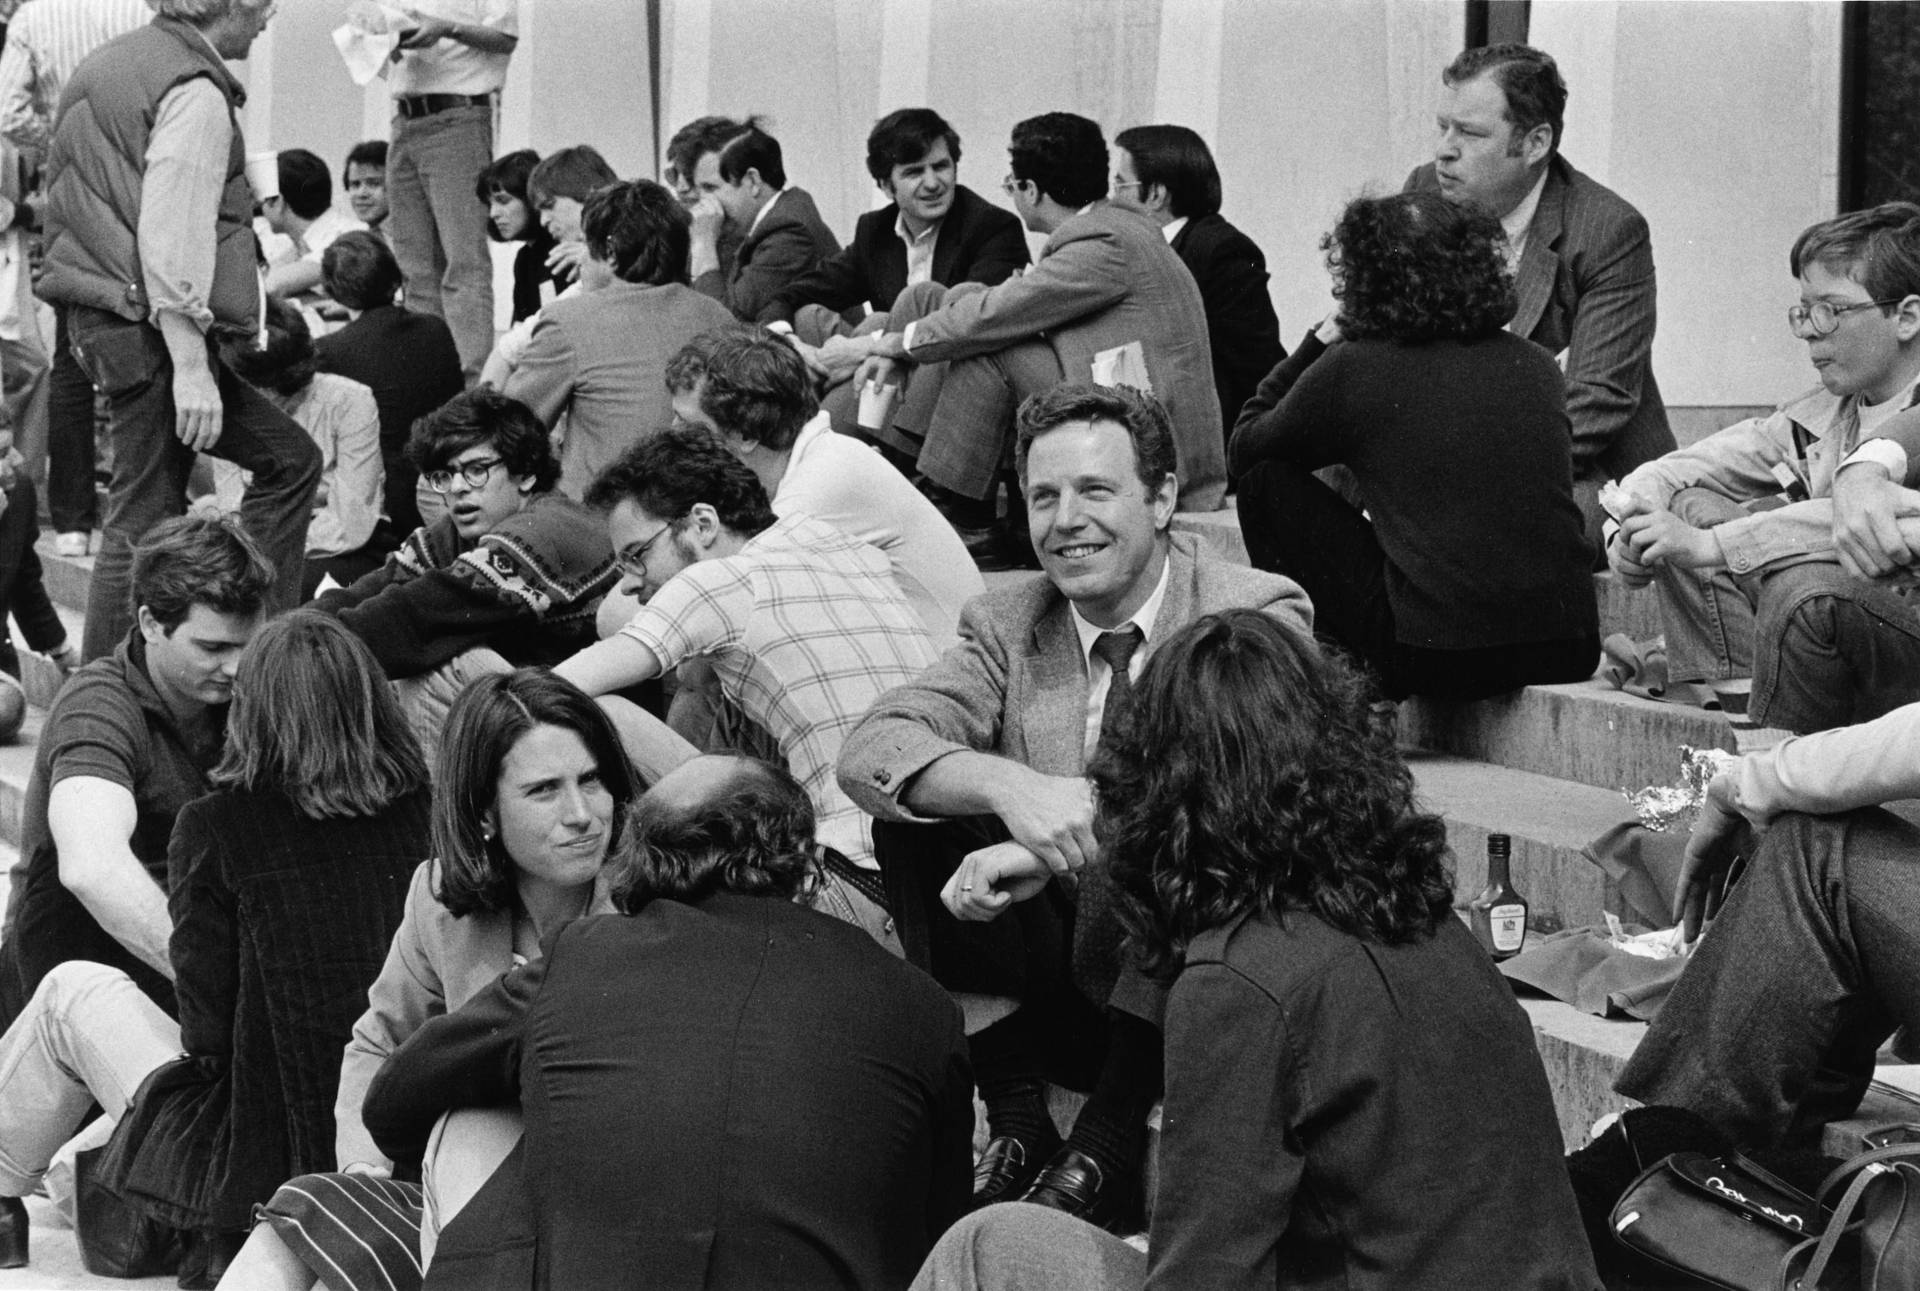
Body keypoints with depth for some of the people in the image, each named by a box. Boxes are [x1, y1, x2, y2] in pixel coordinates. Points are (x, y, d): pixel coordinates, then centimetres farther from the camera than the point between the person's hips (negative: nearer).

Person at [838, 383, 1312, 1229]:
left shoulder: (1257, 615, -4)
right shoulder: (1006, 628, 5)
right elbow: (868, 749, -11)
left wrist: (1052, 847, -35)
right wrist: (1007, 786, -33)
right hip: (1057, 987, 3)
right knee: (916, 817, -16)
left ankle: (1109, 1142, -19)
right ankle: (1016, 1122, -11)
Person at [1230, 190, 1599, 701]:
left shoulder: (1353, 368, -3)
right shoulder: (1535, 365, 11)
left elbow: (1245, 447, 15)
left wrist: (1319, 344, 21)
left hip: (1436, 657, -6)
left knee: (1268, 483, 11)